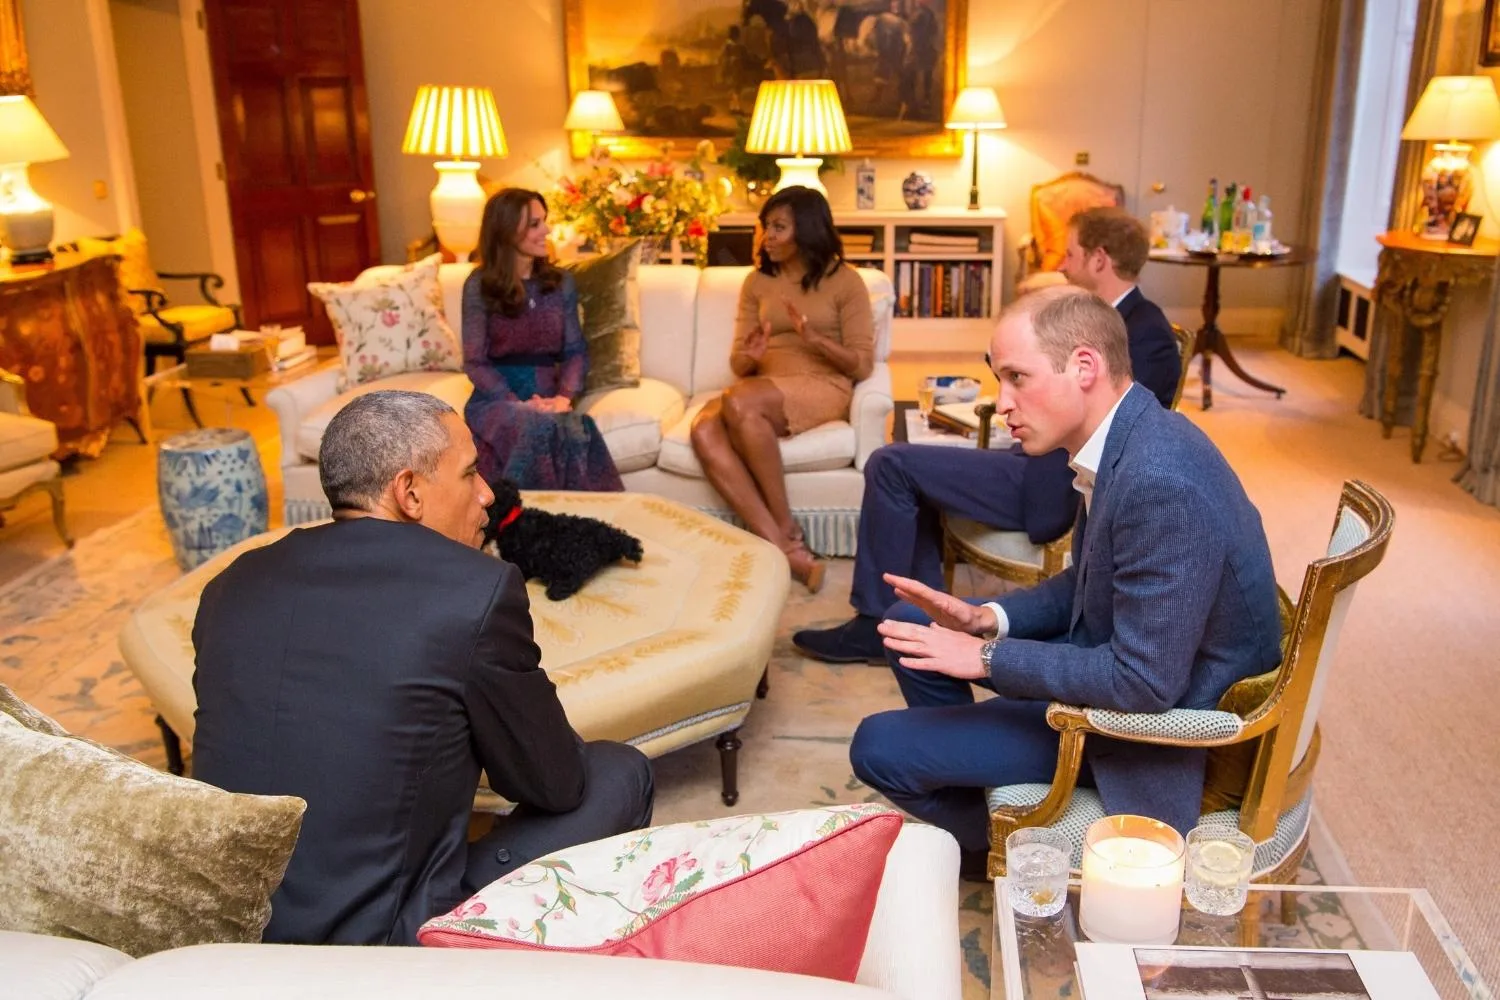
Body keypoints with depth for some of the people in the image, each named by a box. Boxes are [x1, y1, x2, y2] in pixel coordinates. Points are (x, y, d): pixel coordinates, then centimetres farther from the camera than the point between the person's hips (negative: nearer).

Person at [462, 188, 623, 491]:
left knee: (577, 430, -34)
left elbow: (576, 352, 6)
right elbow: (475, 362, -5)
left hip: (546, 396, 3)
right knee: (539, 427, -37)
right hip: (497, 398, -2)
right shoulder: (479, 286, -2)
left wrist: (564, 397, -13)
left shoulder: (562, 283, 8)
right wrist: (519, 403, -18)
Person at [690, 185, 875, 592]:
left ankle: (787, 527, -24)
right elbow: (738, 364, 12)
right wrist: (749, 357, -12)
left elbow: (863, 365, -3)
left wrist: (814, 338, -18)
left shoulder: (845, 281, 4)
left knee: (739, 402, -36)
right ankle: (786, 549, -35)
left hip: (823, 388, -4)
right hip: (763, 391, 5)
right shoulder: (757, 282, 16)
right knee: (704, 430, -30)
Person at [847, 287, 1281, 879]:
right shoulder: (1128, 438, -3)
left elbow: (1144, 683, -30)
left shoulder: (1162, 486, -33)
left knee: (878, 748, -8)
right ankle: (965, 772, 30)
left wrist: (988, 658, -23)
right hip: (1120, 656, 9)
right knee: (913, 627, 14)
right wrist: (991, 619, -5)